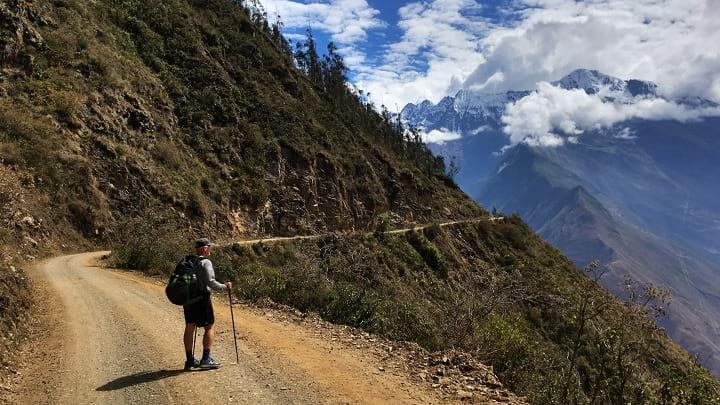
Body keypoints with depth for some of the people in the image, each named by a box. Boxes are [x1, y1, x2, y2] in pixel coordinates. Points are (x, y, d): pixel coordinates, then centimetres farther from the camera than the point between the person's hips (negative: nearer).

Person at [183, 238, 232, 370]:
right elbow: (210, 282, -20)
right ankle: (206, 359, 3)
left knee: (190, 327, 12)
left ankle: (190, 359, 21)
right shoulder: (205, 263, -14)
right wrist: (224, 287, -7)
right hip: (201, 298, -7)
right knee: (210, 327, 4)